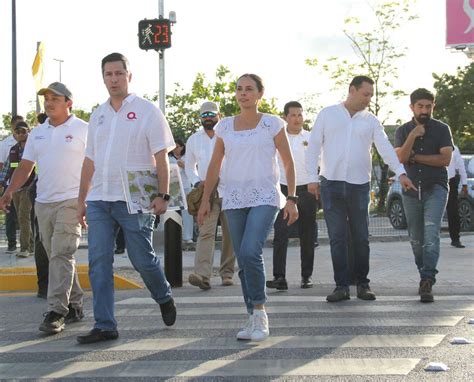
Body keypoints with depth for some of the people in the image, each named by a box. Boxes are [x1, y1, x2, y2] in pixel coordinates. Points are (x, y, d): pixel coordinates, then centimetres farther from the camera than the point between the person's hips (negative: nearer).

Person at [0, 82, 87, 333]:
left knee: (61, 256, -13)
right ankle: (74, 305, 21)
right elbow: (25, 166, 15)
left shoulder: (83, 130, -2)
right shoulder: (37, 133, 14)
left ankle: (56, 312, -14)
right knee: (58, 257, 11)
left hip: (71, 202, -6)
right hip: (43, 202, 6)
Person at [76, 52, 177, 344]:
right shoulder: (98, 115, 15)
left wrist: (163, 195, -13)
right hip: (99, 201, 5)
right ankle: (104, 326, 3)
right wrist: (82, 200, 17)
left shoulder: (147, 111, 0)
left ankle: (165, 298, 31)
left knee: (143, 260, 2)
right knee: (99, 263, -1)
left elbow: (161, 157, -4)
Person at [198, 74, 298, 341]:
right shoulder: (225, 127, 10)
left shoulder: (272, 124, 1)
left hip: (264, 198, -4)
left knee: (250, 252, -22)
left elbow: (288, 162, 3)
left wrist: (292, 199, -4)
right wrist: (206, 200, 8)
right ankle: (254, 319, 13)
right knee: (243, 261, 4)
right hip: (234, 200, 4)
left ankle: (259, 312, -9)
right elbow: (215, 165, 13)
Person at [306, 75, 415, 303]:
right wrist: (312, 177, -3)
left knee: (361, 238, 5)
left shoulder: (371, 121, 8)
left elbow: (385, 148, -2)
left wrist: (400, 172, -17)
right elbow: (314, 146, 5)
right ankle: (342, 286, 4)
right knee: (337, 238, 0)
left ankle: (362, 284, 16)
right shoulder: (328, 114, 5)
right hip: (331, 184, -1)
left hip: (359, 185, 1)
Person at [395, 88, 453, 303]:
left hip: (435, 188, -3)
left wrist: (415, 157, -7)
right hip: (411, 190, 3)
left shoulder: (441, 129, 2)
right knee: (416, 239, 9)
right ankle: (425, 277, 25)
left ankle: (427, 283, -26)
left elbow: (445, 159, -9)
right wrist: (413, 136, -17)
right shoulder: (403, 131, 8)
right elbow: (400, 158, -6)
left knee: (431, 233, -20)